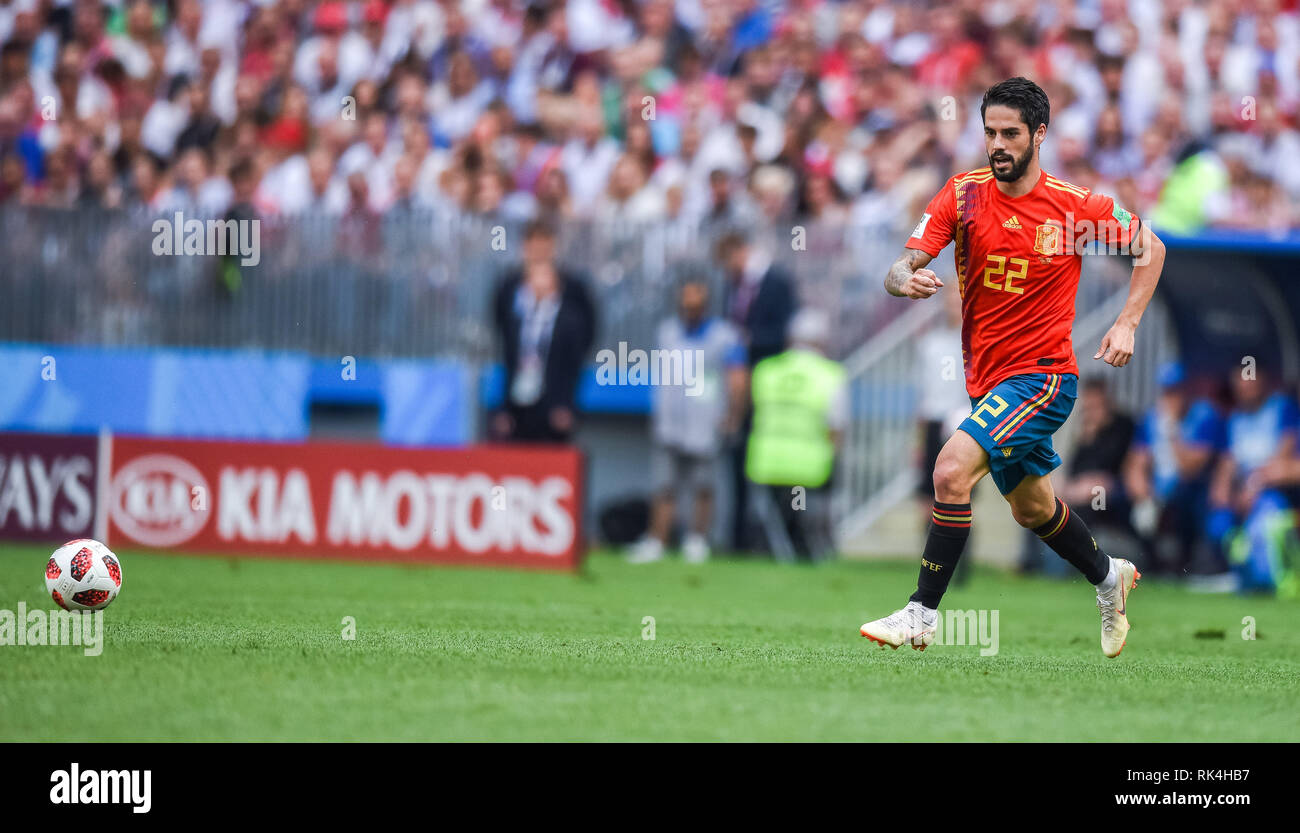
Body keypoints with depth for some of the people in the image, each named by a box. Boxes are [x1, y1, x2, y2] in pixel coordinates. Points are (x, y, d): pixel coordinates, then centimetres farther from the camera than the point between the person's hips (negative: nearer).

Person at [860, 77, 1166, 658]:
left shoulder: (1076, 205, -10)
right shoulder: (963, 194, -4)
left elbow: (1150, 248, 5)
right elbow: (902, 267, -12)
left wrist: (1126, 324, -6)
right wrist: (905, 279, -37)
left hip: (1043, 376, -5)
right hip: (987, 380, 5)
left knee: (952, 469, -24)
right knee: (1032, 509, 22)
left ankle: (922, 613, -16)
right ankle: (1108, 577, 49)